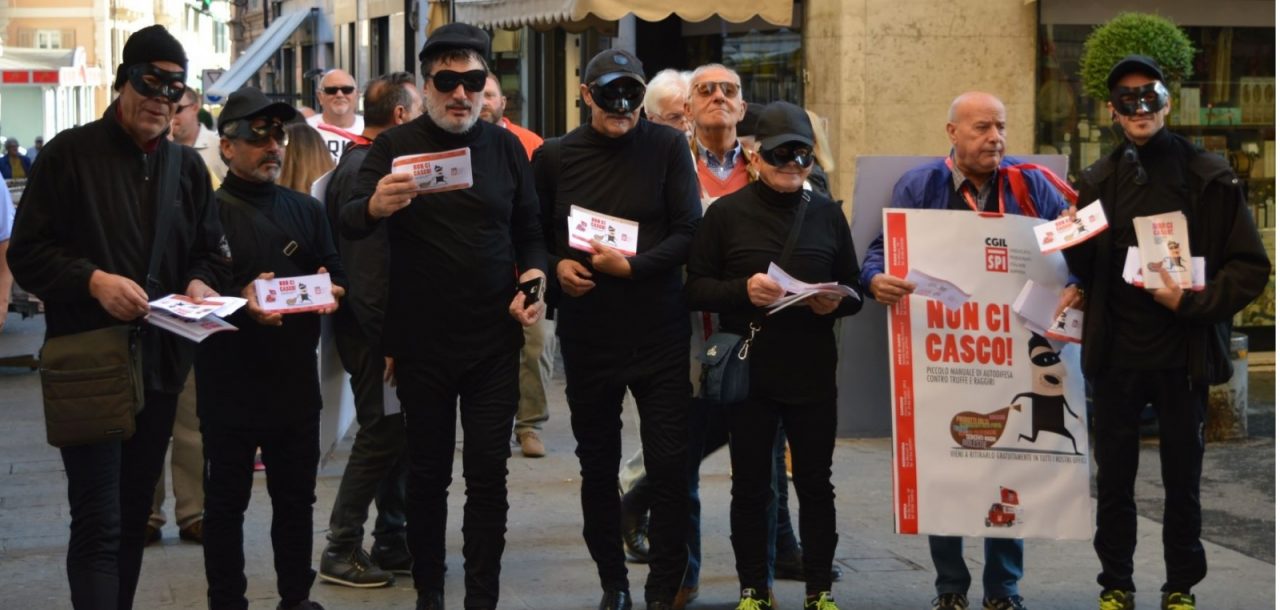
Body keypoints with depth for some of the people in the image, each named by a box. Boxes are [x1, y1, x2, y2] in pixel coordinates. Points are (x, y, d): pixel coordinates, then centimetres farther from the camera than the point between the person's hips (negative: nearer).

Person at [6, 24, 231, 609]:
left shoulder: (188, 166, 13)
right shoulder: (70, 153, -4)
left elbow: (211, 251, 18)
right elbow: (27, 252, -7)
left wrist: (202, 283, -5)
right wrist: (93, 281, -23)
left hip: (161, 361, 6)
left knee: (134, 515, 13)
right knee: (98, 522, -10)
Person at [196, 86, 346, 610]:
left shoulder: (307, 210, 14)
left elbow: (335, 278, 13)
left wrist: (331, 292, -9)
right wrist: (240, 301, -27)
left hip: (295, 379, 5)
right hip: (229, 383, -5)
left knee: (296, 497, 12)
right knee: (227, 501, 5)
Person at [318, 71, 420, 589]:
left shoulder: (355, 164, 13)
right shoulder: (369, 170, -18)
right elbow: (371, 261, -23)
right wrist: (387, 334, -22)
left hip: (371, 326, 10)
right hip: (374, 327, -10)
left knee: (392, 431, 13)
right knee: (382, 434, -4)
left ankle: (393, 543, 20)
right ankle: (342, 550, 3)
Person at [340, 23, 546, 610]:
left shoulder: (506, 147, 4)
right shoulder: (395, 145, -4)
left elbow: (529, 231, 11)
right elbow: (348, 222, -15)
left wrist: (535, 279, -9)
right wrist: (375, 206, -38)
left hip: (494, 342, 1)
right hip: (421, 342, -1)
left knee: (488, 475, 1)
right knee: (428, 472, 10)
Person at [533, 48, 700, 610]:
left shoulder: (667, 148, -3)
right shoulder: (554, 157, 3)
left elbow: (689, 233, -7)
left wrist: (630, 266, -17)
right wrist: (556, 265, -9)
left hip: (660, 333, -2)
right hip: (586, 336, 2)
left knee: (669, 467, -2)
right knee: (597, 465, 12)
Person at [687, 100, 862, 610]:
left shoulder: (827, 214, 9)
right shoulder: (726, 213, 0)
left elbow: (854, 290, 12)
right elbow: (695, 288, -3)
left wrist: (837, 302, -11)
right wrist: (742, 291, -20)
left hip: (814, 373, 2)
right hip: (747, 372, -2)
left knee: (816, 484, 8)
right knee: (751, 487, 7)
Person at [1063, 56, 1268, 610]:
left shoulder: (1209, 177, -4)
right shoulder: (1097, 181, 6)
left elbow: (1251, 269, -5)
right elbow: (1083, 272, 9)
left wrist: (1191, 301, -17)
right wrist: (1076, 245, -12)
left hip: (1183, 357, -2)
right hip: (1115, 357, 2)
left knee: (1182, 479, 9)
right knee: (1114, 478, 9)